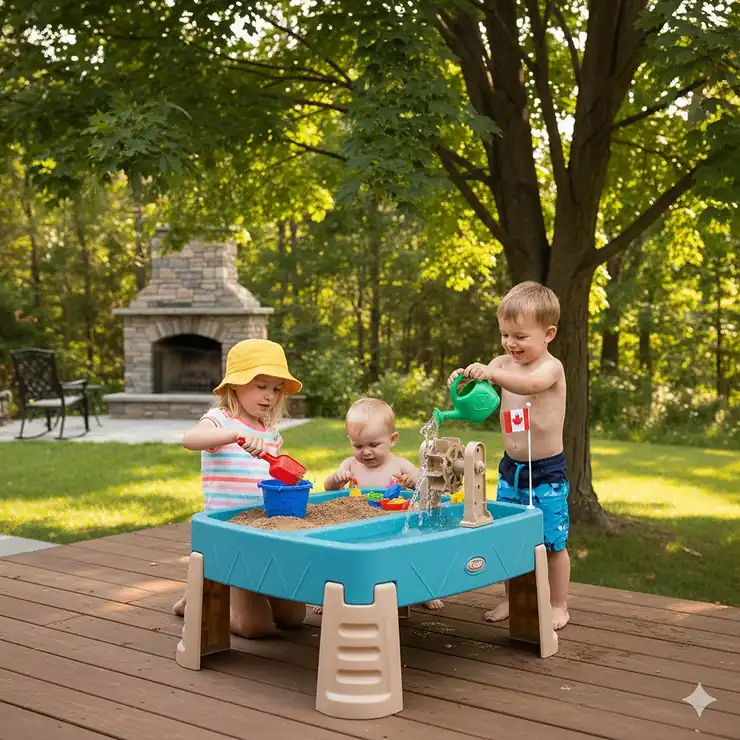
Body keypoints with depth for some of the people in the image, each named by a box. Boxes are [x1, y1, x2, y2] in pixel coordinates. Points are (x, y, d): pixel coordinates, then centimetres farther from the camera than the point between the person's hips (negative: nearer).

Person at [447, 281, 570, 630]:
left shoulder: (551, 367, -14)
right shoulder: (503, 363, 3)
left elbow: (529, 384, -36)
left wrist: (492, 374, -53)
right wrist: (464, 379, -32)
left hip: (547, 472, -5)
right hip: (510, 468, 5)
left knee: (552, 541, 3)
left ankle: (559, 606, 17)